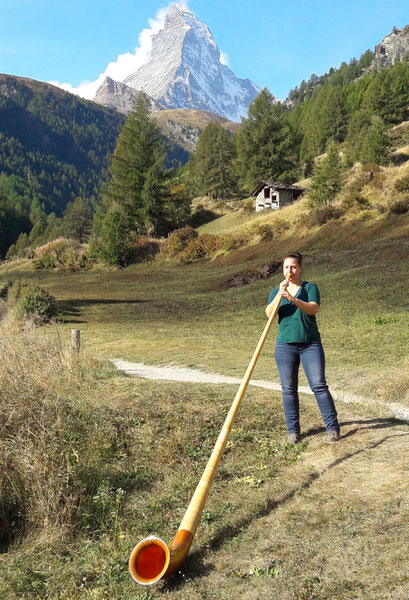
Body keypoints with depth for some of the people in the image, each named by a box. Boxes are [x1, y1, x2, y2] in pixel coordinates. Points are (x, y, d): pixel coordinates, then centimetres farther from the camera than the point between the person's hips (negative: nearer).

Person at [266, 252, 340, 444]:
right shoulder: (277, 291, 11)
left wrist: (293, 299, -29)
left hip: (310, 344, -2)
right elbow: (269, 313, -5)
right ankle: (293, 430, 12)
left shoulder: (310, 287, 5)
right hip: (285, 345, 2)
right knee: (289, 389, 3)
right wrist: (280, 294, -18)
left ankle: (332, 426, 5)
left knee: (319, 386, -5)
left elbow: (313, 308, -14)